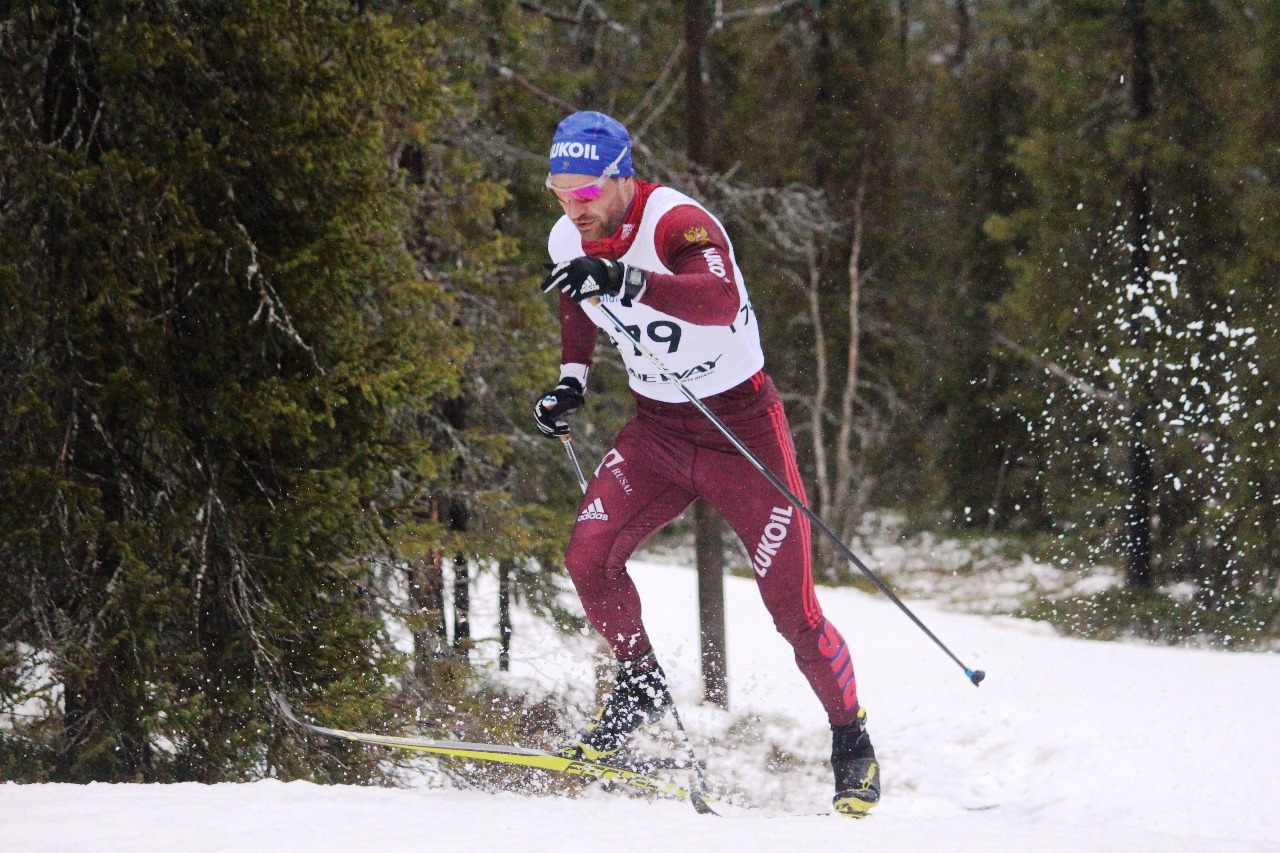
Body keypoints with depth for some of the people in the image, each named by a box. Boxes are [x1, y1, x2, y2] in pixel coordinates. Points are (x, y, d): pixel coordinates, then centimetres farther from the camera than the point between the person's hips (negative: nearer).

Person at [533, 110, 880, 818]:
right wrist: (572, 379, 7)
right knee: (588, 554, -15)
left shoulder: (678, 224, -26)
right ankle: (642, 685, 10)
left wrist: (624, 281, -56)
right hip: (656, 430, 6)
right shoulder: (569, 243, -4)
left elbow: (722, 300, -47)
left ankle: (853, 744, 15)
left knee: (791, 607, -5)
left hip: (741, 427, -6)